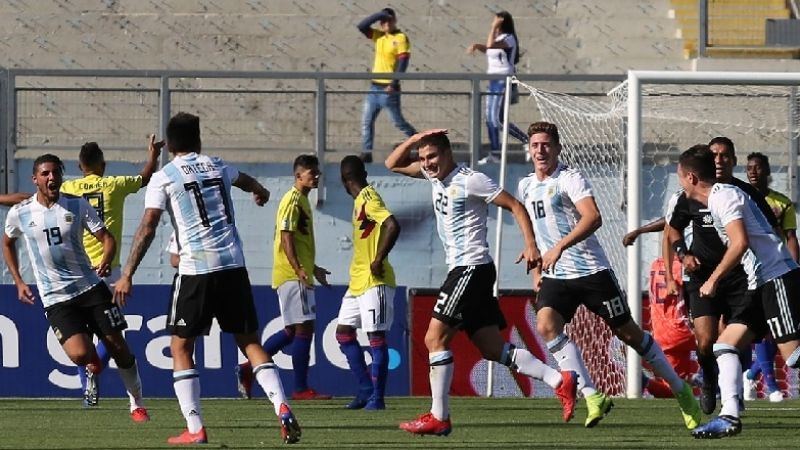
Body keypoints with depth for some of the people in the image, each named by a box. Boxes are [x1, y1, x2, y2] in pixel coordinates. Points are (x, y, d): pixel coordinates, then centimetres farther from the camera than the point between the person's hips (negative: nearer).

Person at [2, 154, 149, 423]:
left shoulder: (77, 206, -2)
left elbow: (106, 237, 0)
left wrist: (106, 261, -22)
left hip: (91, 287, 1)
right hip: (56, 298, -1)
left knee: (118, 347, 0)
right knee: (80, 354, -21)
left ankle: (137, 404, 19)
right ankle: (94, 370, 17)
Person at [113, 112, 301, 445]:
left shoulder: (164, 178, 1)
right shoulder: (217, 167, 17)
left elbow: (147, 228, -9)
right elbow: (246, 181, 41)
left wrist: (127, 275, -8)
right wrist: (260, 192, 65)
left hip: (196, 268, -4)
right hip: (233, 266, 4)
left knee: (181, 347, 6)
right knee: (249, 341, 12)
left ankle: (195, 429, -3)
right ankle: (282, 408, -5)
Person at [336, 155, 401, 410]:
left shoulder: (369, 198, -13)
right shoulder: (360, 200, 16)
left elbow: (392, 226, -26)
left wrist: (379, 260, -23)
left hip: (375, 281, -10)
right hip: (358, 281, 10)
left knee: (376, 336, -7)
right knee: (343, 332, 10)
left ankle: (377, 397, -5)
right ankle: (366, 390, 12)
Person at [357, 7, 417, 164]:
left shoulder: (401, 38, -8)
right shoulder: (378, 36, 11)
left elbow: (403, 63, -15)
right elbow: (361, 26, 4)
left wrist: (393, 84, -24)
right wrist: (379, 15, -6)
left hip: (389, 88, -7)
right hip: (375, 87, 7)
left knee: (398, 122, -2)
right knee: (366, 121, 5)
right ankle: (366, 153, 9)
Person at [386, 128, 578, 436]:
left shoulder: (470, 180, -11)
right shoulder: (436, 176, 13)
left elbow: (515, 206, -9)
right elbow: (393, 164, 21)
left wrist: (530, 245, -19)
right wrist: (414, 139, 3)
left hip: (472, 268, -9)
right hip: (460, 269, 9)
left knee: (435, 338, -11)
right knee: (493, 349, 5)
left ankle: (439, 418, -9)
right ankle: (560, 381, 2)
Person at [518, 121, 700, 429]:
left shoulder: (570, 179, -10)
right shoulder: (526, 187, 12)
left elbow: (593, 218, -26)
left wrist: (560, 247, -36)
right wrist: (536, 271, 19)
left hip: (592, 271, -5)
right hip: (556, 277, 5)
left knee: (628, 332, 3)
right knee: (546, 325, -23)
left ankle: (680, 389, 21)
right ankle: (592, 397, -23)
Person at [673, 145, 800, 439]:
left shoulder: (724, 196, -10)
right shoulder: (718, 198, 20)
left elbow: (740, 243, -20)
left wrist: (714, 280, -14)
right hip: (762, 284, 10)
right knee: (725, 345, 4)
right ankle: (730, 415, -4)